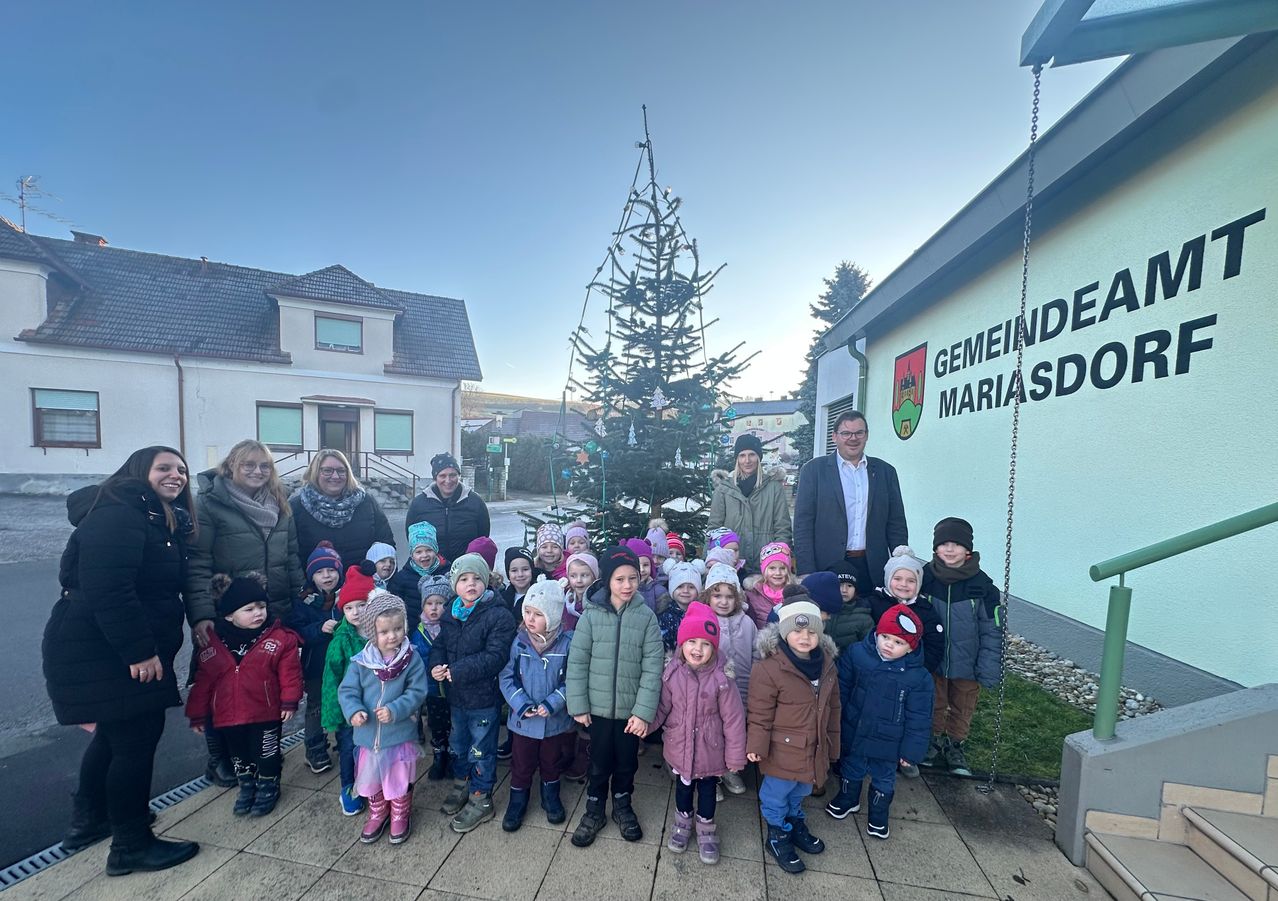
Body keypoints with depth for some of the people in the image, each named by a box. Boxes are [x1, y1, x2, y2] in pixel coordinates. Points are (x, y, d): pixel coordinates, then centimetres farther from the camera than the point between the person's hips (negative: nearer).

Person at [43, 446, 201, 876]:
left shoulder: (163, 518, 12)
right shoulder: (116, 515, -20)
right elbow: (107, 591, -27)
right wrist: (139, 651, -26)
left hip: (116, 647, 11)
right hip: (101, 650, -11)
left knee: (114, 731, 23)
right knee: (137, 737, -2)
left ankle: (89, 820, 42)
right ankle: (131, 846, 14)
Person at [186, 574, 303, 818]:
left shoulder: (279, 637, -13)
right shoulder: (213, 642, -4)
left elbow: (289, 672, -12)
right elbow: (203, 681, 4)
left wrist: (289, 701, -15)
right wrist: (197, 714, 7)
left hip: (266, 713, -3)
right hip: (229, 715, 3)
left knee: (267, 753, 11)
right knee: (239, 755, 20)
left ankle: (268, 787, 34)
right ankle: (247, 786, 43)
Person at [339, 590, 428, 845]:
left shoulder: (412, 659, -17)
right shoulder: (360, 661, -12)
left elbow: (416, 692, -16)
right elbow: (347, 690, -6)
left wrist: (395, 710, -28)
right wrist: (353, 711, -24)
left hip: (401, 732, -2)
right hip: (369, 733, 2)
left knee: (400, 779, 15)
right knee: (371, 777, 22)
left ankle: (400, 816, 42)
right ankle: (377, 814, 49)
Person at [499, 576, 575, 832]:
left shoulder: (568, 643, -19)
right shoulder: (519, 641, -13)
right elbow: (507, 677, -7)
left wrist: (552, 704, -22)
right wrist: (521, 704, -17)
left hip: (556, 720, -1)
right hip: (523, 719, 1)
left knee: (552, 763, 22)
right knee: (521, 765, 19)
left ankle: (551, 797, 47)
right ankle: (517, 802, 43)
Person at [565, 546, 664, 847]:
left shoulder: (647, 617, -11)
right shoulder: (591, 614, -11)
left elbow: (653, 668, -11)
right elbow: (577, 662, -7)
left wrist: (643, 711, -14)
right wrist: (578, 705, -7)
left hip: (631, 709, 1)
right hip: (599, 706, 0)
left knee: (627, 761, 20)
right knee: (600, 761, 17)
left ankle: (622, 806, 45)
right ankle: (594, 810, 42)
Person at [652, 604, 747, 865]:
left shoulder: (722, 678, -23)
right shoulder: (672, 674, -16)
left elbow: (733, 719, -15)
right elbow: (663, 708, -3)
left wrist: (735, 756, -8)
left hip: (710, 750, -2)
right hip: (680, 747, 2)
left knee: (707, 789, 20)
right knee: (683, 786, 24)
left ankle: (706, 828, 46)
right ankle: (683, 821, 51)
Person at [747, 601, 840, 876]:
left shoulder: (826, 664, -4)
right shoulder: (769, 668, -26)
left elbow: (832, 708, 7)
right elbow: (760, 714, -18)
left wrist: (832, 745, 12)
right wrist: (757, 746, -18)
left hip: (814, 749, 6)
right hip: (782, 750, -6)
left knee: (800, 791, 28)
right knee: (777, 794, 15)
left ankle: (795, 823, 53)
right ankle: (778, 836, 39)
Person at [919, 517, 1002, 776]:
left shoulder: (982, 585, -14)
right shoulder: (925, 578, -11)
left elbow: (993, 631, -9)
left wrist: (989, 670, -11)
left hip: (967, 665, 0)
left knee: (962, 709, 19)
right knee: (934, 706, 18)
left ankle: (955, 746, 41)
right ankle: (935, 742, 39)